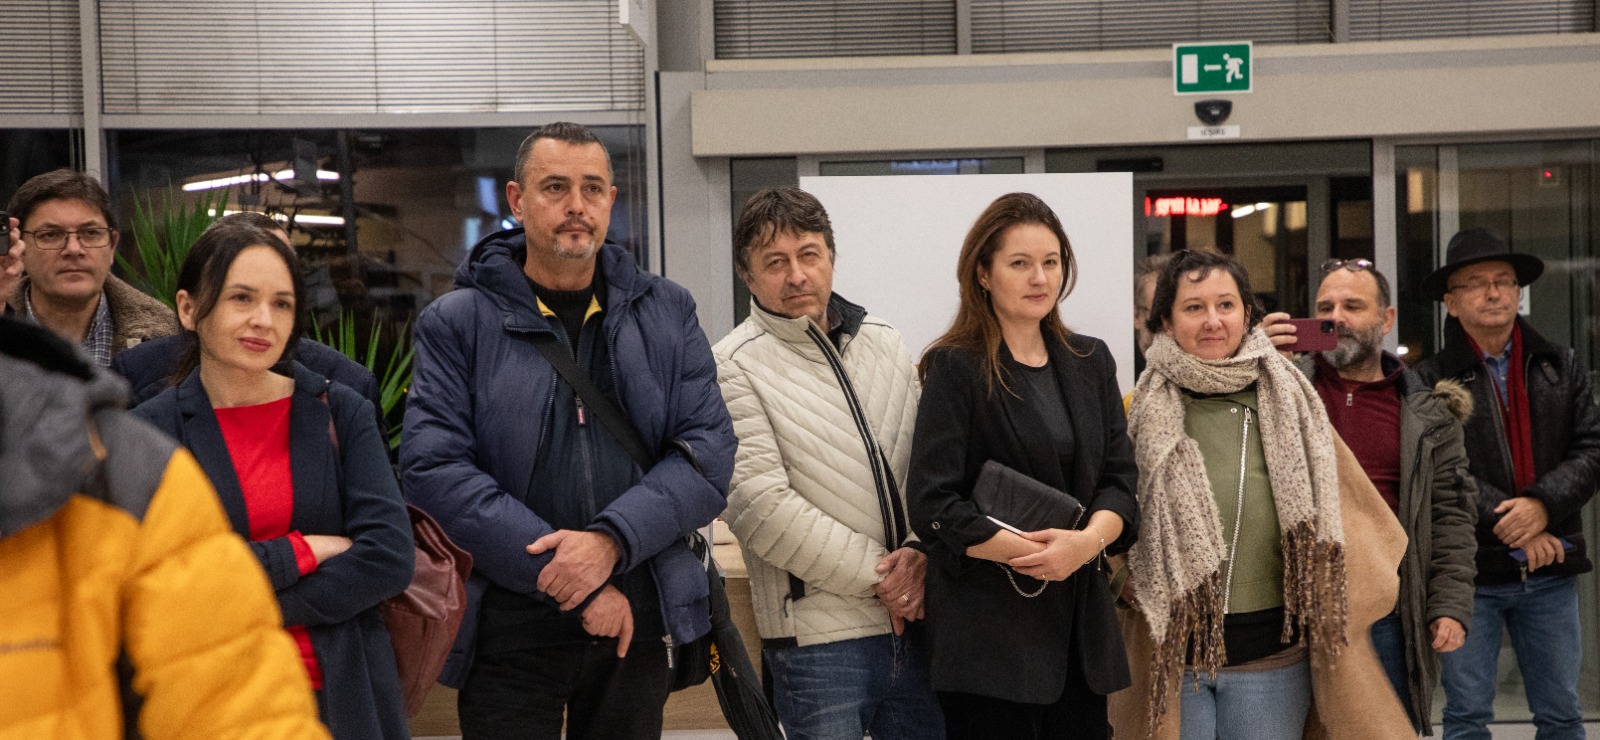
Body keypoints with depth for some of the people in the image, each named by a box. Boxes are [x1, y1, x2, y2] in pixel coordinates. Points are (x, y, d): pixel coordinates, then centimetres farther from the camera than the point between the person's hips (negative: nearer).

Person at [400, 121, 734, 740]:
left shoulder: (668, 313, 7)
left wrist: (611, 539, -17)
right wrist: (567, 576, -16)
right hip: (510, 628, -2)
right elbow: (431, 467, -11)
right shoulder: (457, 323, -1)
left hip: (639, 622, 3)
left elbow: (709, 451, -1)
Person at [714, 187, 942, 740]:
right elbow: (759, 507, -16)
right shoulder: (735, 367, -8)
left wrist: (919, 553, -6)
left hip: (912, 621, 5)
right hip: (816, 639, -5)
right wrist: (876, 576, -13)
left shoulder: (884, 343, 10)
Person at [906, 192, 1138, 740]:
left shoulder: (1091, 362, 12)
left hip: (1080, 622, 5)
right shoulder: (956, 369, -5)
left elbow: (1119, 479, 8)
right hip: (988, 633, -5)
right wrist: (1036, 553, -17)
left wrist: (1089, 540, -13)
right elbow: (932, 506, -11)